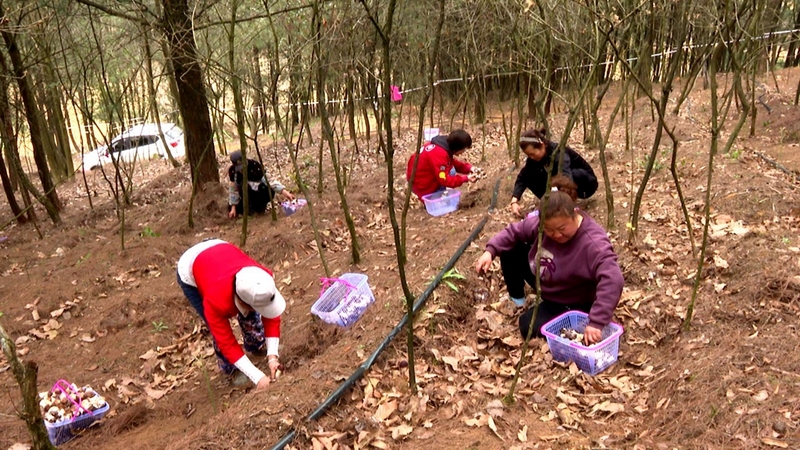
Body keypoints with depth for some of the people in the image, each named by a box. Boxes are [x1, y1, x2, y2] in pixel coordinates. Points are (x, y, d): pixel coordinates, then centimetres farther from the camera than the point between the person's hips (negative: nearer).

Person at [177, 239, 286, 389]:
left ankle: (257, 347, 35)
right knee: (220, 330, -10)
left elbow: (272, 317, -18)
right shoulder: (216, 300, -44)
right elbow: (226, 342, -32)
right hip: (189, 273, -4)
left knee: (250, 314, 4)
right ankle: (231, 369, 17)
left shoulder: (264, 279, -33)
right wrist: (258, 377, -33)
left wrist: (272, 355, -26)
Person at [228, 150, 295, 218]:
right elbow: (233, 189, -10)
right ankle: (248, 208, 1)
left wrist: (283, 191, -47)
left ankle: (260, 205, -6)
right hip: (247, 195, 4)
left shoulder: (254, 165, -29)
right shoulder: (232, 170, -17)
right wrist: (233, 207, -16)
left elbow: (268, 180, -34)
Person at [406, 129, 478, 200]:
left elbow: (453, 163, 15)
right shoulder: (439, 154, -29)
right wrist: (465, 178, -19)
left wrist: (468, 168, 0)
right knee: (451, 172, -13)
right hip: (422, 185, -10)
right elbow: (444, 180, -26)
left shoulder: (446, 144, 0)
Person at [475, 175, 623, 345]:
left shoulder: (594, 243, -39)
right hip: (545, 283, 7)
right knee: (510, 251, -3)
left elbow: (613, 280, -48)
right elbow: (514, 231, -3)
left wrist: (596, 322, -54)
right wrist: (490, 250, -19)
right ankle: (516, 298, 16)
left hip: (571, 303, -7)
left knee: (529, 325, -24)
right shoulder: (541, 222, -19)